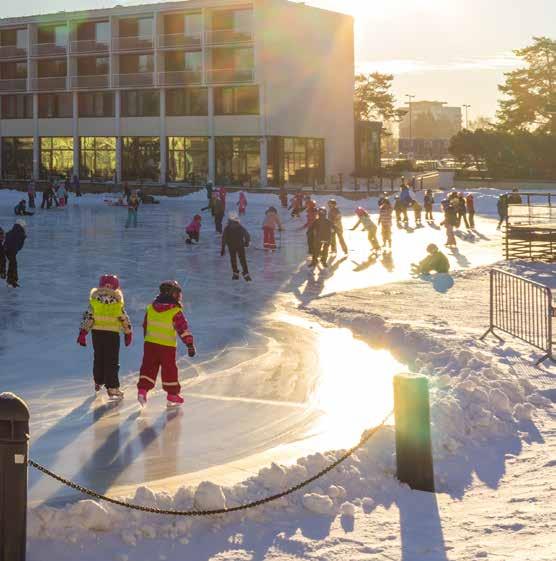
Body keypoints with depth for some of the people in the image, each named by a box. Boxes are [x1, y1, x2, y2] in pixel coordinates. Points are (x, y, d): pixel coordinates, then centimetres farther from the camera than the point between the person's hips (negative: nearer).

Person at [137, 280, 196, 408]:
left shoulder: (151, 308, 5)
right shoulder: (175, 311, -13)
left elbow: (145, 325, 16)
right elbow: (183, 329, -13)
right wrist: (190, 345, -10)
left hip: (150, 343, 4)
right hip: (167, 346, -4)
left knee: (148, 367, 9)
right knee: (169, 370, 7)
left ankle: (142, 390, -5)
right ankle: (172, 396, 15)